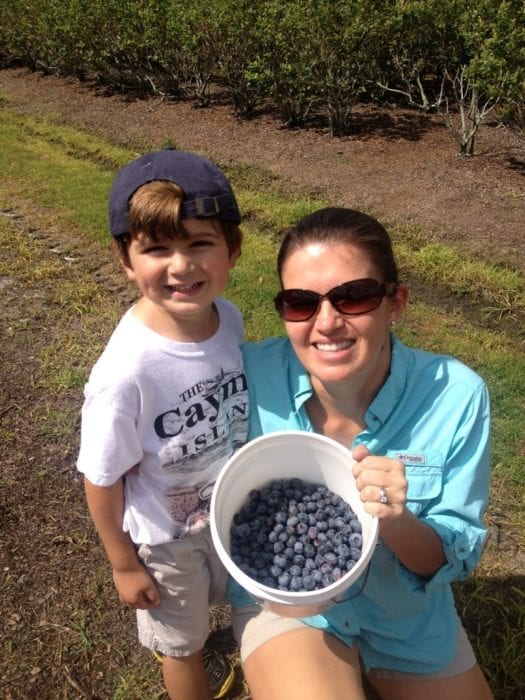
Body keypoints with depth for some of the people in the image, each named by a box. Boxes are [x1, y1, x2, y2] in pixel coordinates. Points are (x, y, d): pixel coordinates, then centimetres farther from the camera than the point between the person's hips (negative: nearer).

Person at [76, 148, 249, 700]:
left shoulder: (229, 318, -20)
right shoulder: (126, 371, -37)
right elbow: (102, 479, -22)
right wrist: (123, 564, -9)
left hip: (227, 507, 6)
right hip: (165, 537, -6)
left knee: (209, 597, 35)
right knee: (182, 642, 23)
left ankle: (173, 646, 67)